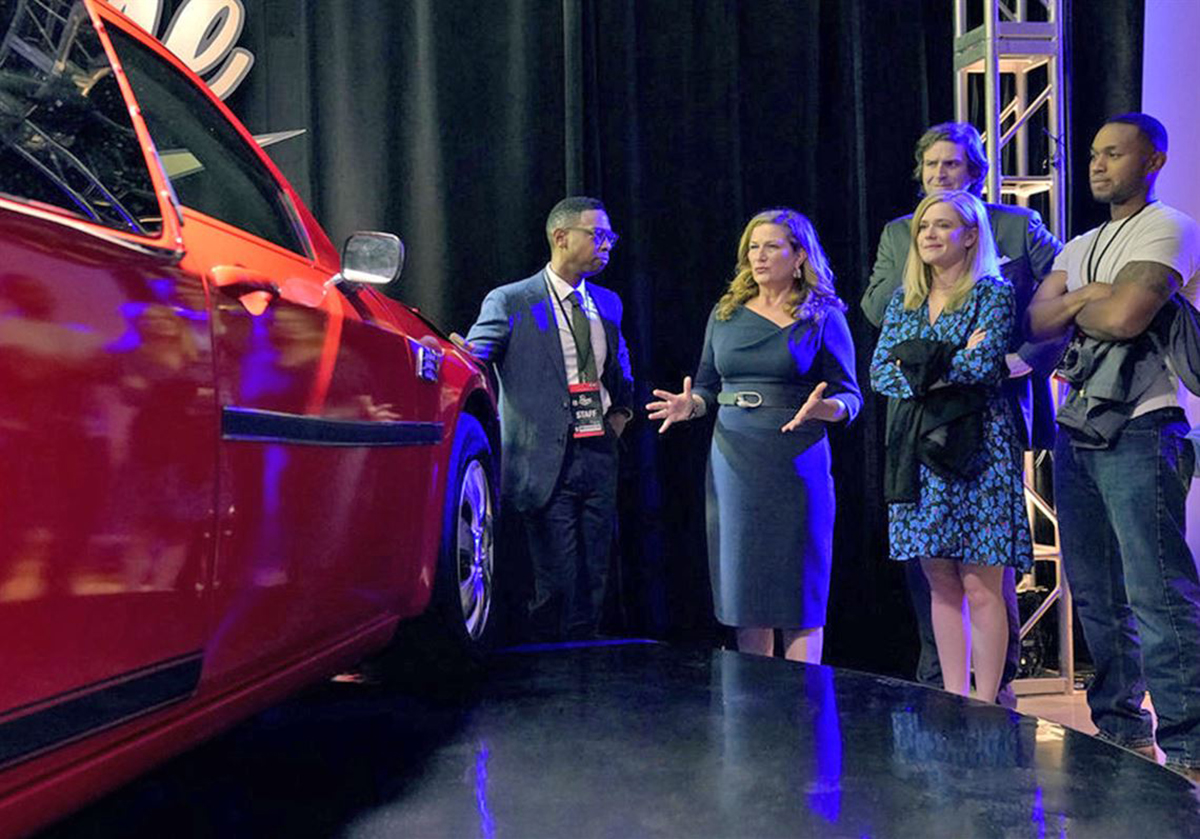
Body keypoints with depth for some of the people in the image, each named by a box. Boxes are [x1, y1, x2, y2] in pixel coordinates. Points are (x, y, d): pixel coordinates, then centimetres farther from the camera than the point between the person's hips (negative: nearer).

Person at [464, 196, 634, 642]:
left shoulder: (607, 302, 14)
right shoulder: (510, 302, -5)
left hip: (599, 456, 6)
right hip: (546, 463, -6)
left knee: (593, 576, 11)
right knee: (556, 583, -1)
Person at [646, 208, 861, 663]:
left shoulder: (821, 317, 1)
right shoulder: (726, 314, 12)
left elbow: (850, 395, -1)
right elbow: (708, 386, 15)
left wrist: (823, 408, -22)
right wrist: (690, 404, -7)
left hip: (797, 466, -4)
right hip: (733, 465, 4)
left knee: (798, 586, -1)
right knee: (742, 583, 7)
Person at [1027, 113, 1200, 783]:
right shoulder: (1080, 247, 22)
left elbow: (1125, 316, -18)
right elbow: (1036, 319, 9)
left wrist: (1075, 310, 1)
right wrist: (1084, 297, -8)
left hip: (1139, 433, -8)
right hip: (1076, 432, 8)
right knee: (1096, 594, 11)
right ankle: (1121, 728, 22)